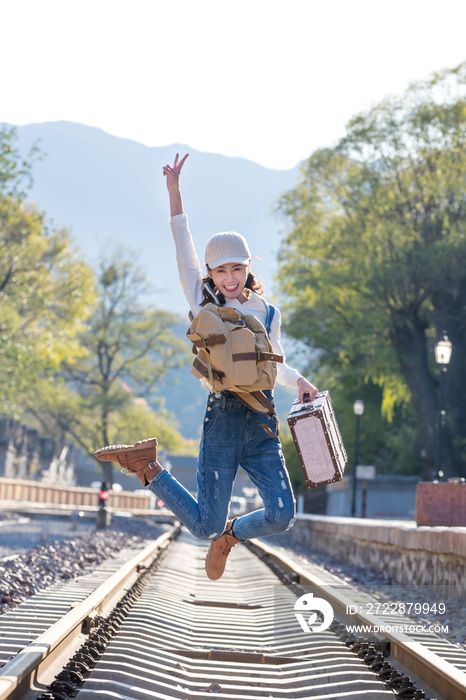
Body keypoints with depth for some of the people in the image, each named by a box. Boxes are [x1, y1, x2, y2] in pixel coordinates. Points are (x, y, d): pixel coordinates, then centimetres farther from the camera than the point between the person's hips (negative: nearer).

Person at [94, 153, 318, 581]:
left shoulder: (267, 314, 15)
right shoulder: (205, 305, 7)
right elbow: (184, 245, 3)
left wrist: (299, 381, 7)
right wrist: (174, 189, -2)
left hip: (262, 424, 3)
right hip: (222, 420, -3)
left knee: (282, 516, -12)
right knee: (205, 526, -5)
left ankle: (231, 534, 21)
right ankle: (147, 466, 18)